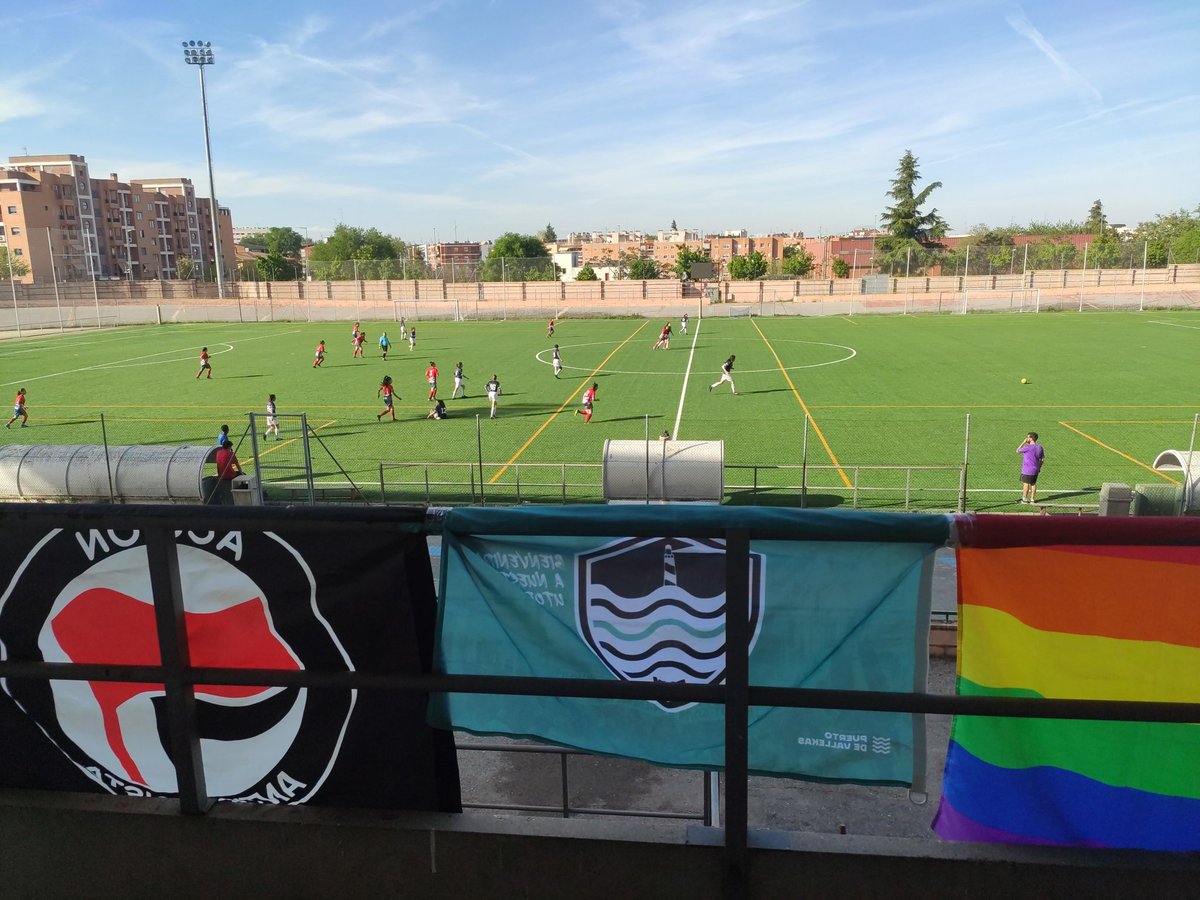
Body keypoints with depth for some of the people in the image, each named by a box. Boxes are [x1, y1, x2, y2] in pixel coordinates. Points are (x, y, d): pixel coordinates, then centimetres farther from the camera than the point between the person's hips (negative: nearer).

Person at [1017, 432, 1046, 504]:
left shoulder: (1028, 447, -19)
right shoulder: (1040, 447, 5)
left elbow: (1018, 451, -6)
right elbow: (1042, 459, 11)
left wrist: (1023, 442, -4)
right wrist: (1039, 467, 20)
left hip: (1027, 470, -7)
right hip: (1035, 470, 7)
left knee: (1026, 484, 1)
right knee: (1033, 484, 13)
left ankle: (1024, 499, 6)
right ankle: (1032, 499, 18)